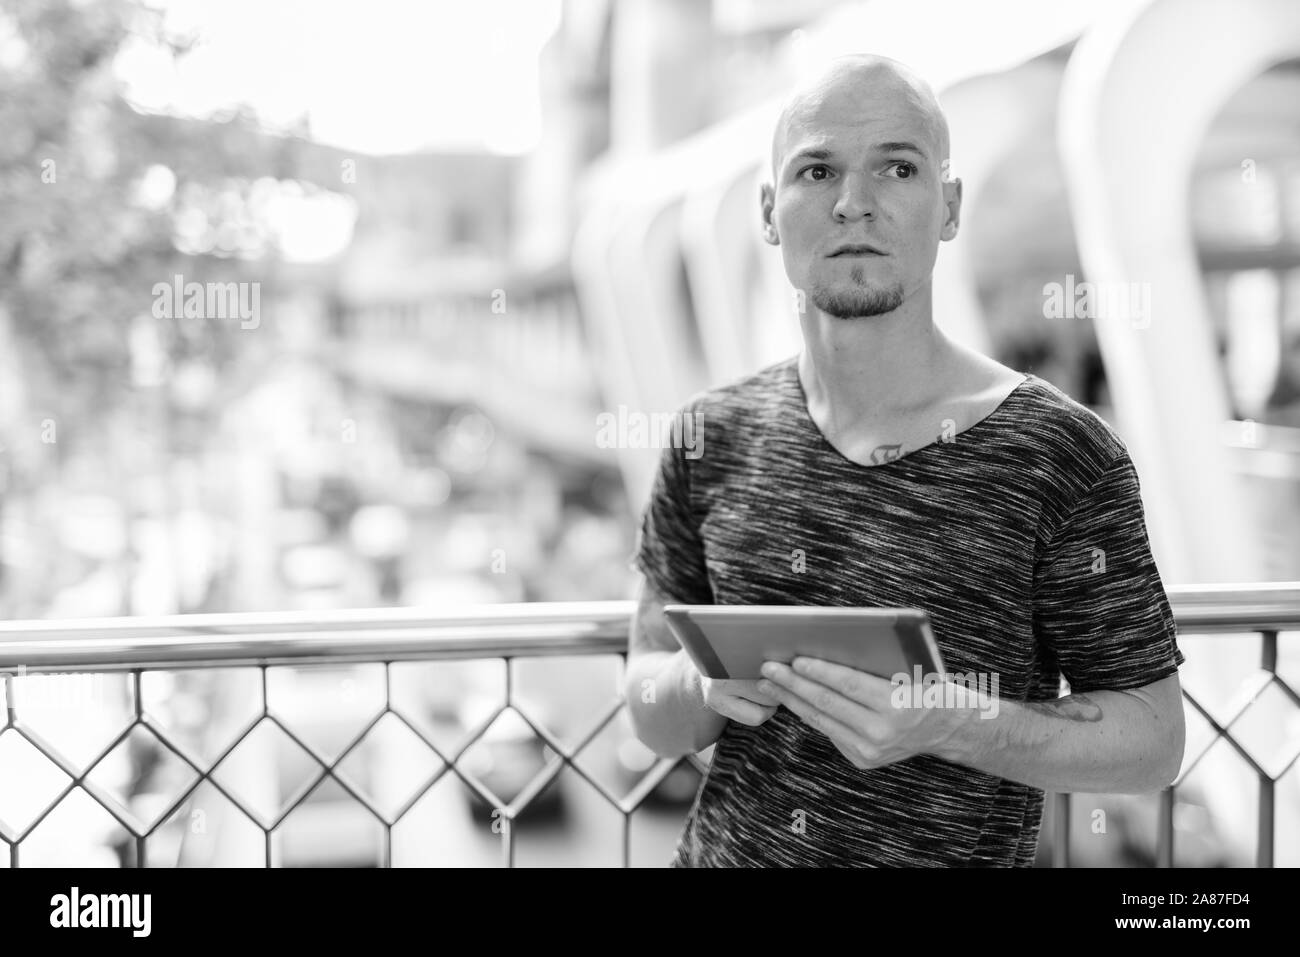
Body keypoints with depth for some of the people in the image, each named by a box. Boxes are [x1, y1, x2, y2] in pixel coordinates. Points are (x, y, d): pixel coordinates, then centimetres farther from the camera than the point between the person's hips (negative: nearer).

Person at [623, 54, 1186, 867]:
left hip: (960, 852, -3)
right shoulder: (714, 436, -6)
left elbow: (1154, 740, -10)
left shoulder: (1063, 456, -16)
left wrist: (949, 723, -26)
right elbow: (652, 720, 1)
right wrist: (704, 682, -21)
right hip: (724, 849, 3)